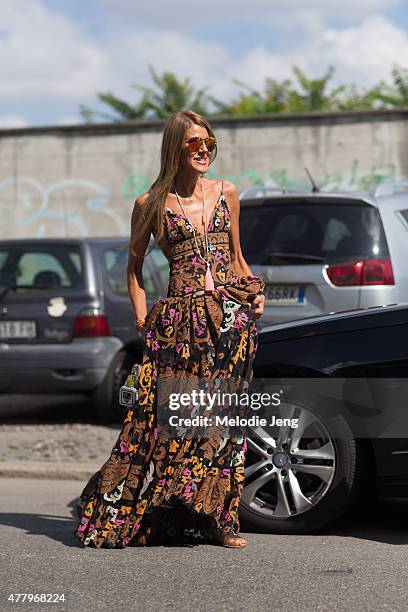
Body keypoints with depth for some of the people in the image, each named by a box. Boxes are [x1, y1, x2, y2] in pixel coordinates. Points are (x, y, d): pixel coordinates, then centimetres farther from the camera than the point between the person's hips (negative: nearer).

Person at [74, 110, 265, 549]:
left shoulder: (226, 194, 15)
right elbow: (134, 266, 13)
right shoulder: (152, 204, 6)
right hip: (180, 321, -3)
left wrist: (253, 293, 6)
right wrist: (142, 316, 1)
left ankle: (218, 519, 4)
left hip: (231, 315, 3)